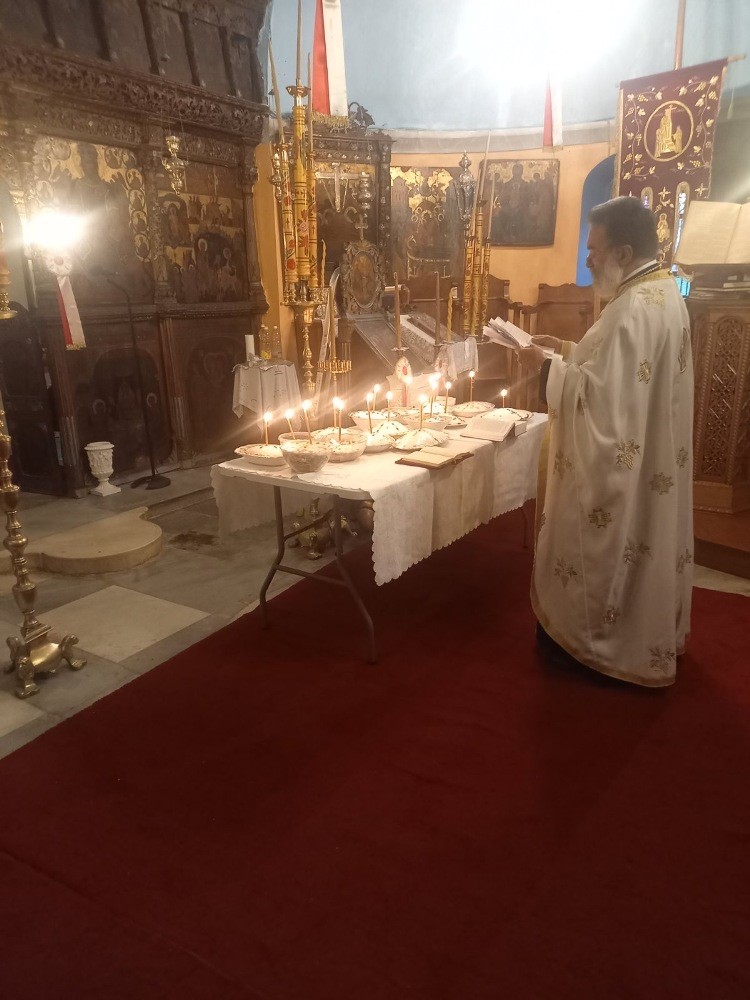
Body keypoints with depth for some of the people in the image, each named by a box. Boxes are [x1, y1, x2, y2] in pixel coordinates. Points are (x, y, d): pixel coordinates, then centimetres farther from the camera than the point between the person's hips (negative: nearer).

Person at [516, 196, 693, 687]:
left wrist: (546, 366, -15)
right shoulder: (664, 293, 8)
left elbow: (599, 394, -28)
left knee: (606, 548, 5)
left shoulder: (633, 309, -25)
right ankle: (650, 631, 36)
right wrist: (568, 350, 8)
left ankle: (594, 636, 22)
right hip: (653, 458, 10)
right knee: (642, 543, 21)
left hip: (618, 465, -10)